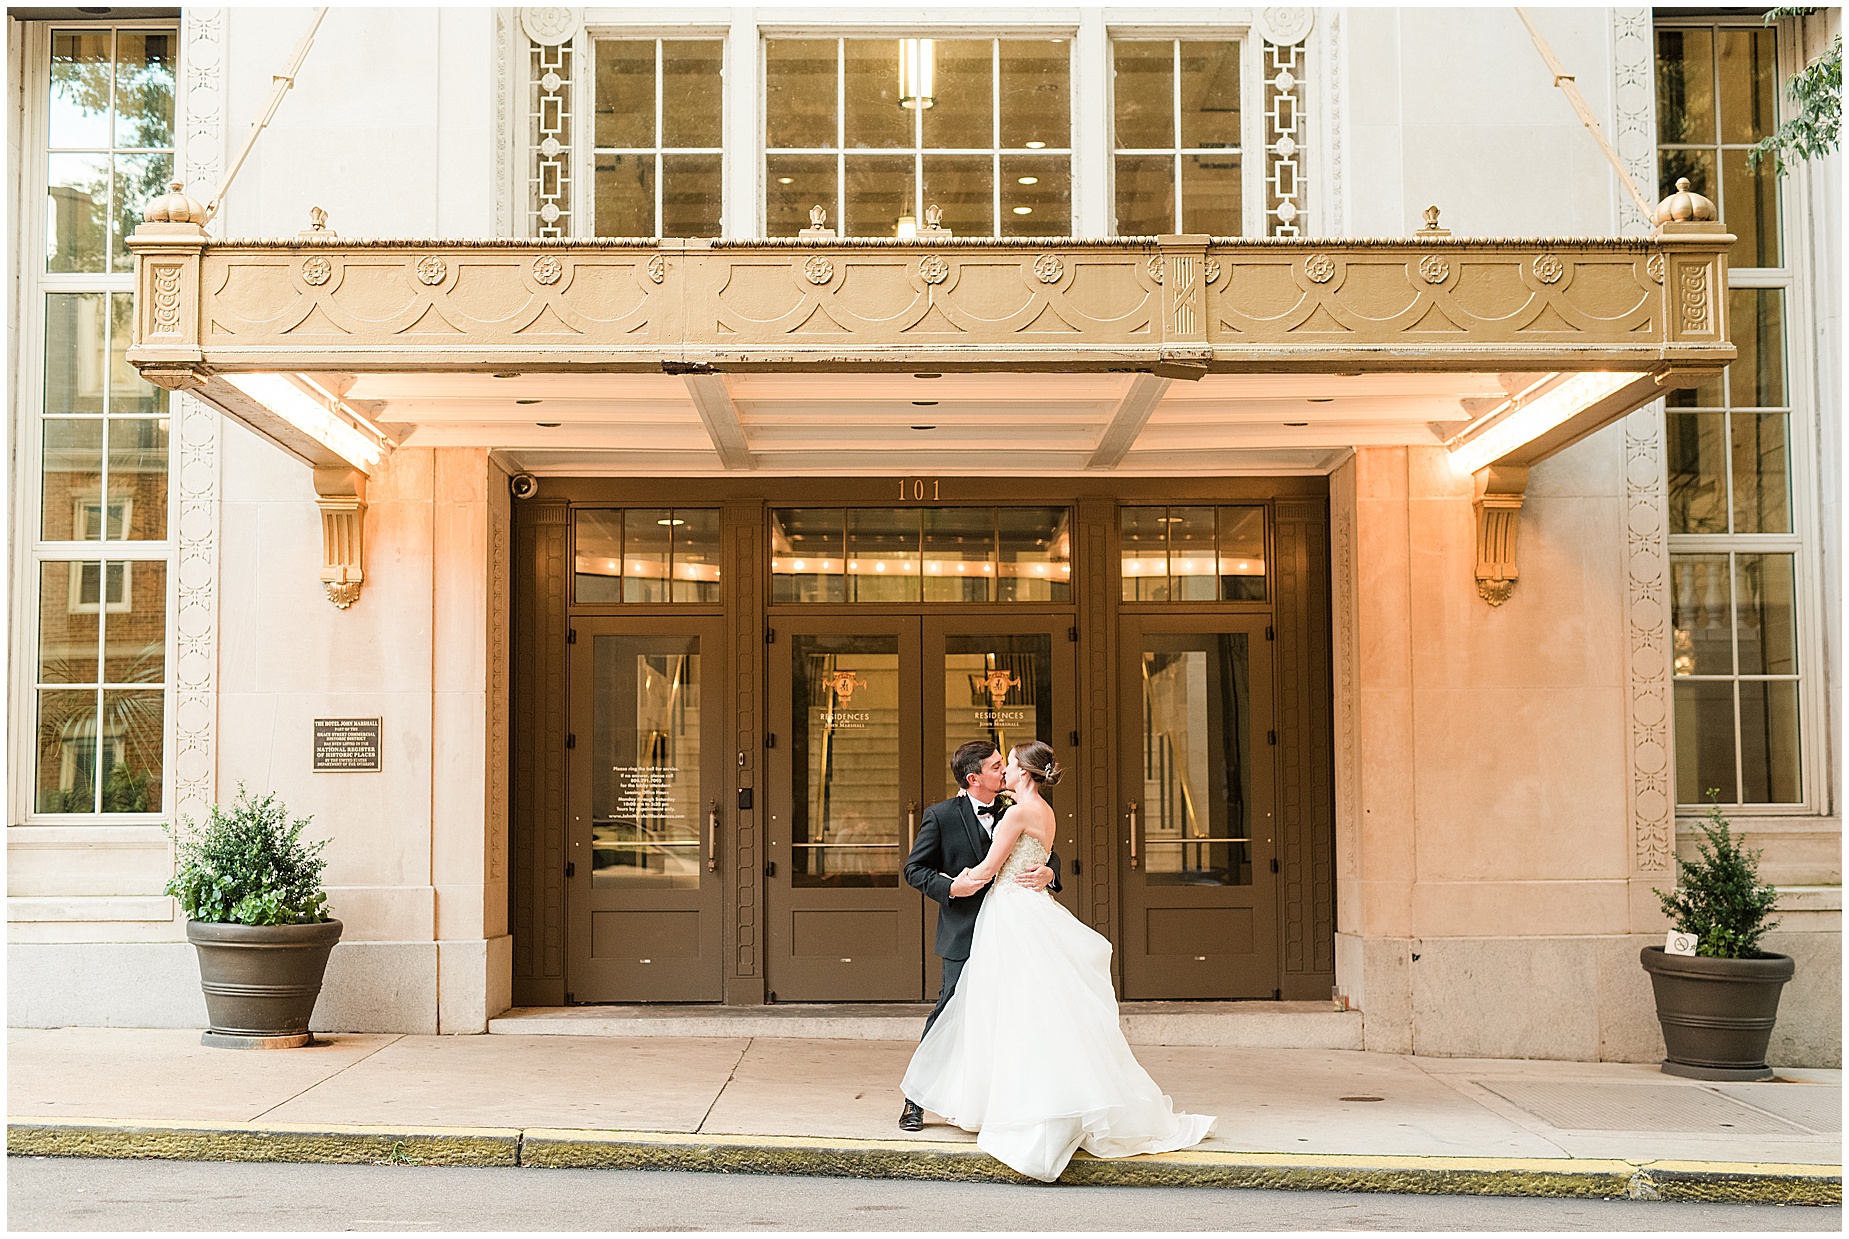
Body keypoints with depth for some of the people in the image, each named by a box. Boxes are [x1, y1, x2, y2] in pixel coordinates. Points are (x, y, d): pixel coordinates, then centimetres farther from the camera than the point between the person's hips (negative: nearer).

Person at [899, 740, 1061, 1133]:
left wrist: (1048, 872, -15)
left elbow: (1048, 853, 9)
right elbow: (915, 868, -1)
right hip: (964, 934, -4)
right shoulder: (941, 816, -5)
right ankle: (915, 1099, 11)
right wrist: (951, 887, -17)